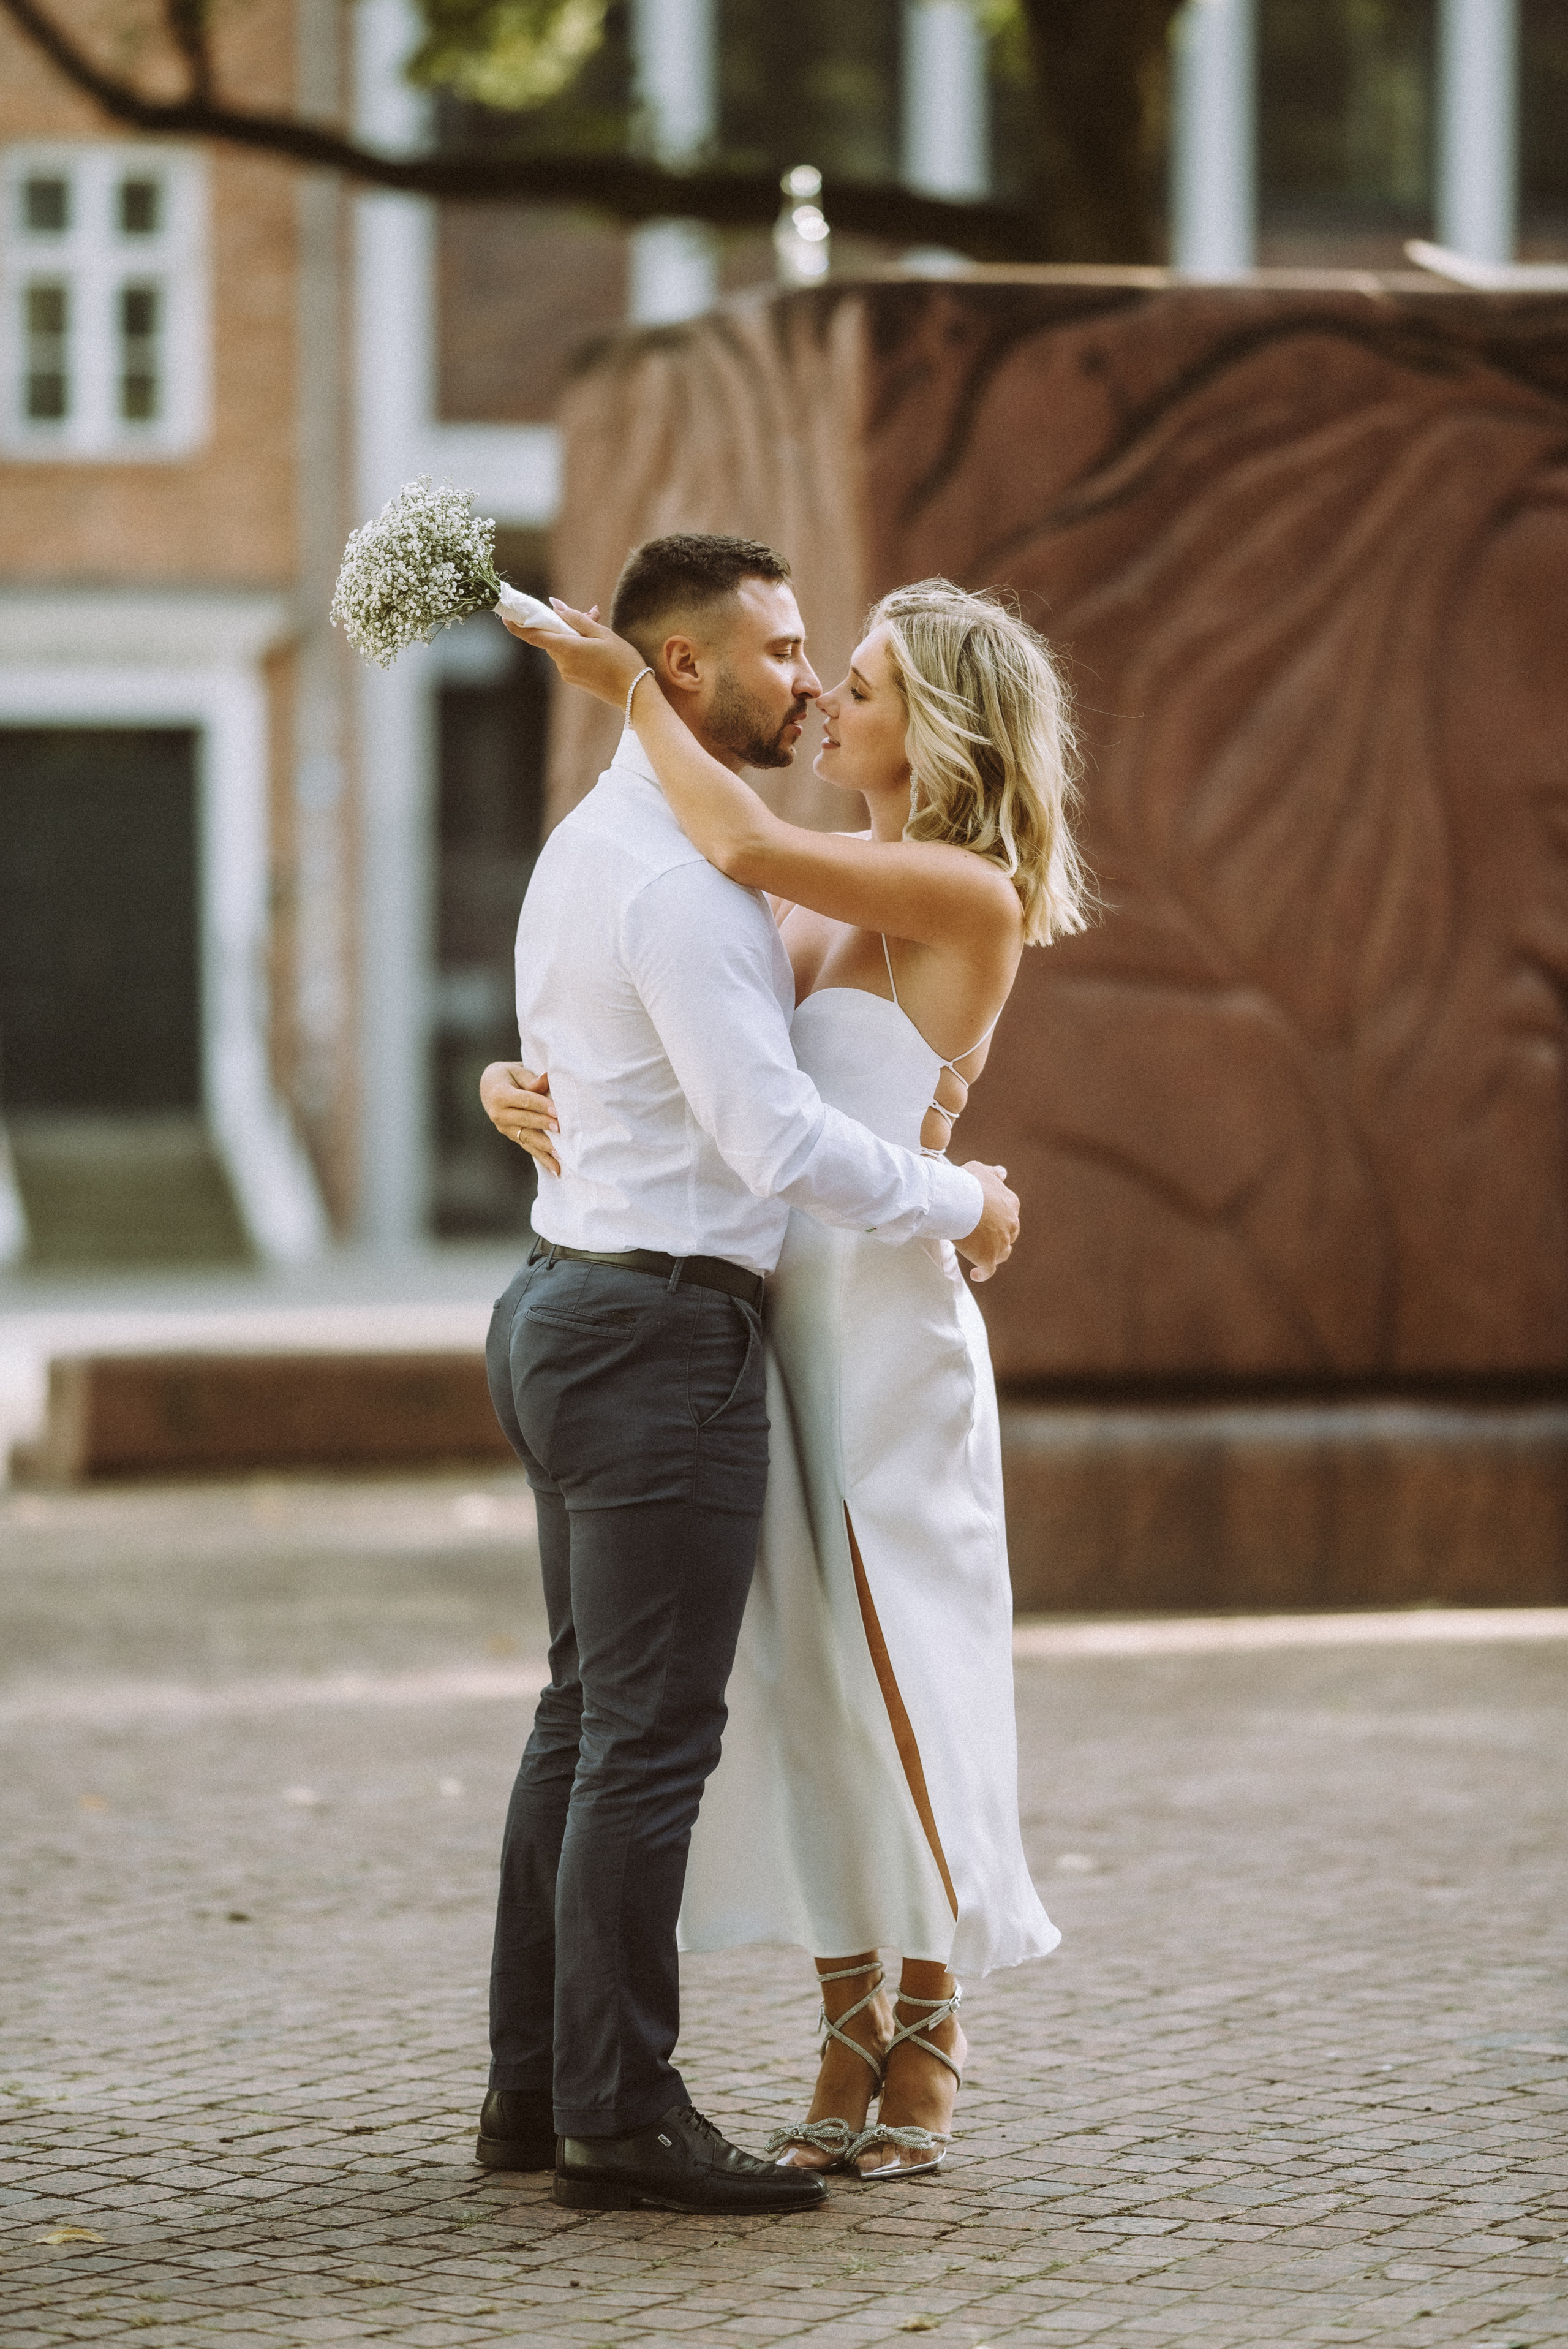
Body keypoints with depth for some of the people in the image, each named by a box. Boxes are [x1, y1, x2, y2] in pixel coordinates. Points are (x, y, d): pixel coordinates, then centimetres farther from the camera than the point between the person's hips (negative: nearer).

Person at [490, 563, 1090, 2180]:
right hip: (770, 1313, 7)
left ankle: (928, 2060, 11)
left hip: (884, 1319, -7)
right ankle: (851, 2046, 17)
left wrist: (627, 690, -12)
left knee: (894, 1672, -2)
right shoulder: (832, 897, 15)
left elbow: (742, 848, -22)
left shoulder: (968, 895, -9)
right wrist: (525, 1089, -5)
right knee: (797, 1672, 8)